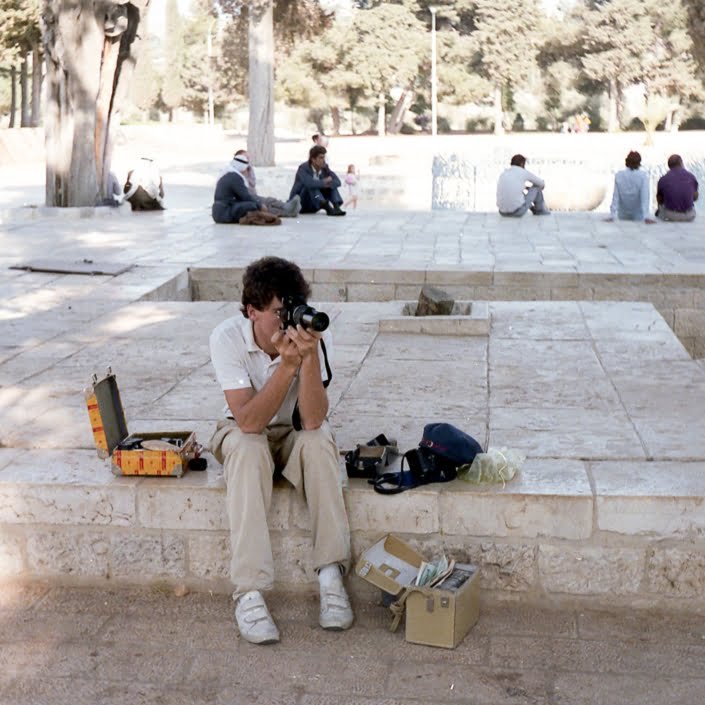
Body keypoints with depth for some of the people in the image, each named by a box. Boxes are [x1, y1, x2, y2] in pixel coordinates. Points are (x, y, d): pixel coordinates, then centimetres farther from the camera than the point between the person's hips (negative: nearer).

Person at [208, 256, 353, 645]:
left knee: (318, 440, -32)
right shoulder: (227, 337, -25)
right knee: (248, 448, -35)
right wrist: (287, 365, -41)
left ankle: (331, 576, -27)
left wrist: (309, 357, -42)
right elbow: (248, 422, -33)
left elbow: (313, 419, -30)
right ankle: (249, 593, -37)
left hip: (296, 434, 1)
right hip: (244, 433, -1)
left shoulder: (314, 335, -21)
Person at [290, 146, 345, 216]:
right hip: (300, 204, -6)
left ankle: (336, 206, -31)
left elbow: (337, 182, -11)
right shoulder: (303, 168, -18)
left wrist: (327, 184, -30)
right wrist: (324, 182, -24)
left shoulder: (324, 167, -1)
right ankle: (328, 208, -49)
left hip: (313, 206, 6)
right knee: (311, 186, -31)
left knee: (332, 184, -8)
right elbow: (309, 183, -39)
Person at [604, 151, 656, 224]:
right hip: (638, 217, -2)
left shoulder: (618, 175, -10)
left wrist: (612, 216, -9)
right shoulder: (643, 176, -15)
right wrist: (646, 217, -23)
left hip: (623, 217, 2)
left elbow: (615, 197, -10)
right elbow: (645, 197, -20)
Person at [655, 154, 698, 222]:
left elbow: (659, 200, 5)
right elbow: (695, 197, 8)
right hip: (689, 216, 1)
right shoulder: (691, 177, -4)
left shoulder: (663, 180, -9)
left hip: (670, 216, -1)